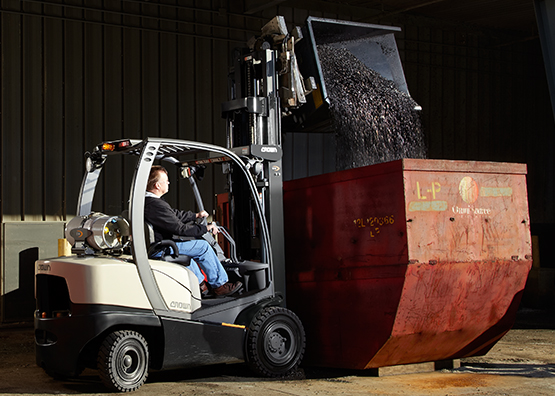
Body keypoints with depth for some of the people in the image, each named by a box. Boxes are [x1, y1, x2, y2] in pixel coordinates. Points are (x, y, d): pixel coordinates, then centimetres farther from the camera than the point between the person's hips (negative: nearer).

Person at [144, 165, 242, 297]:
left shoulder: (145, 200, 8)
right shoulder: (156, 205, -26)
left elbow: (175, 214, 19)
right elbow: (180, 229, -23)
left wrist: (196, 215, 24)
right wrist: (206, 228, -13)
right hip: (160, 250, -11)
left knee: (191, 242, 29)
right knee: (203, 247, -6)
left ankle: (199, 283, 31)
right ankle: (220, 285, 6)